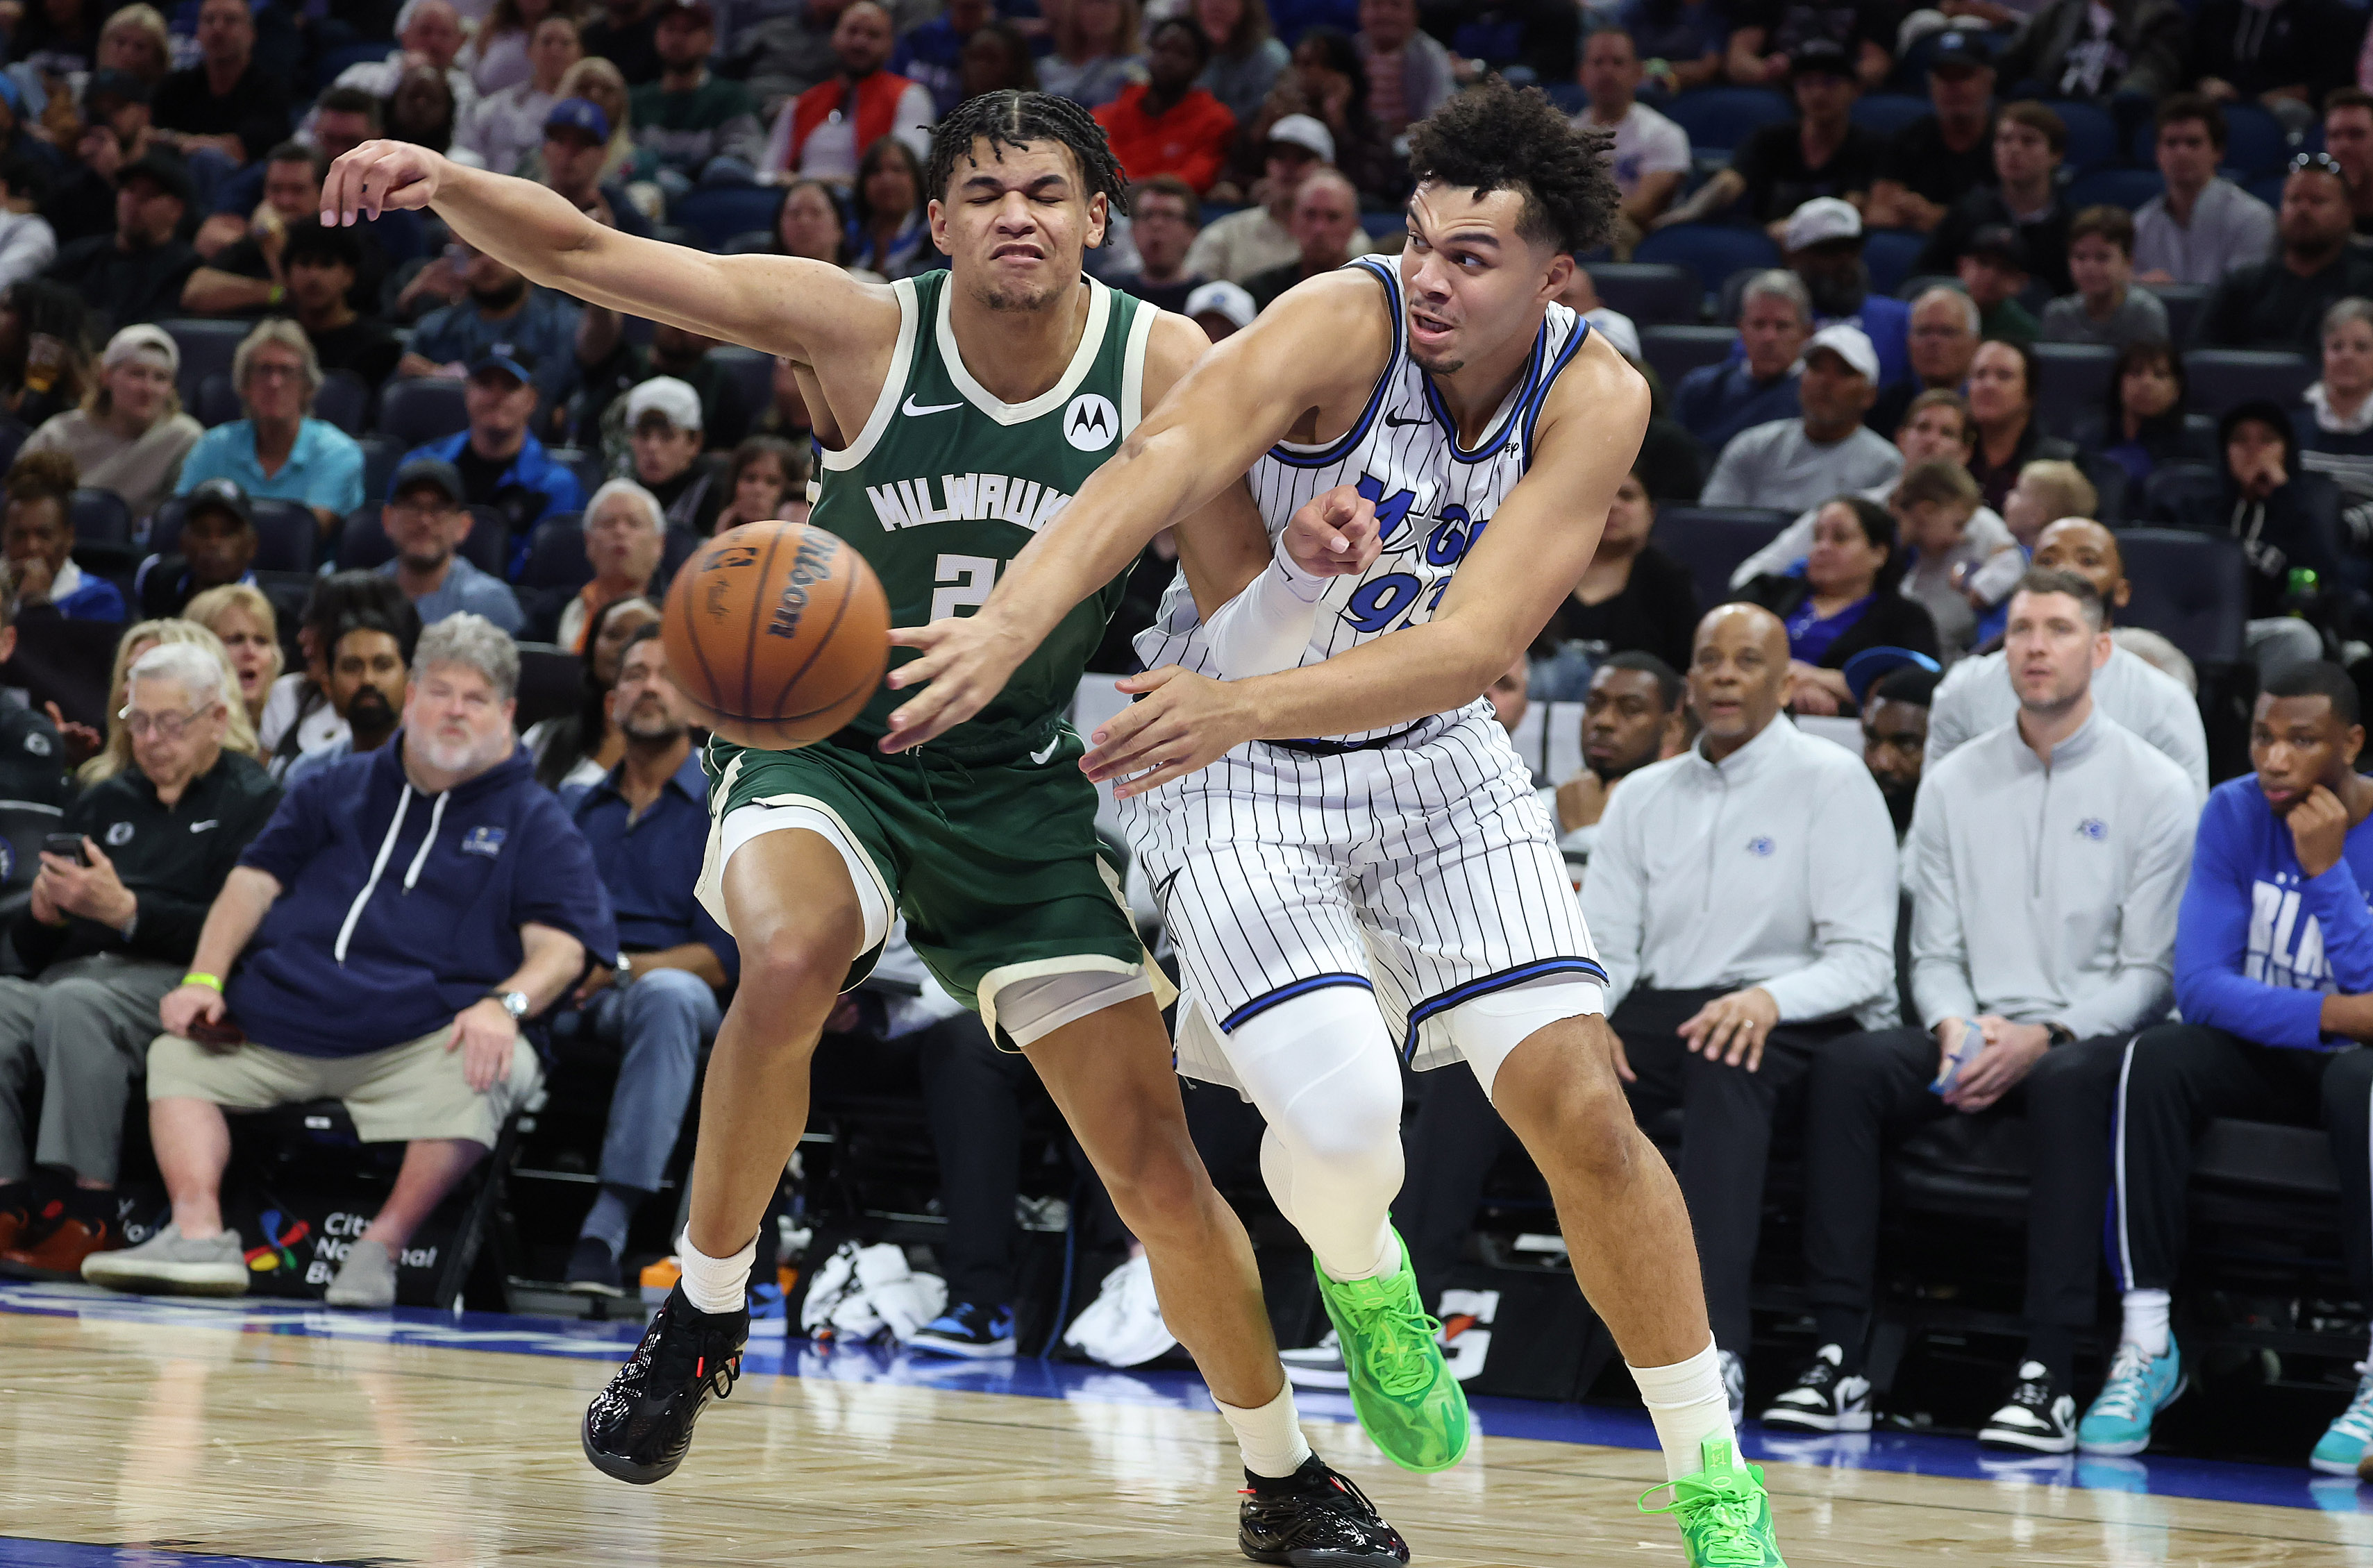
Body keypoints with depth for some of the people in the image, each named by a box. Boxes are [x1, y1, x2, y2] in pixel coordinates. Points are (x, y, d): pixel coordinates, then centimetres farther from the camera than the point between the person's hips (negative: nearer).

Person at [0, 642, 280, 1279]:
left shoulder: (255, 804, 9)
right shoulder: (103, 803, 28)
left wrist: (126, 911, -17)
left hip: (177, 982, -5)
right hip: (73, 968, 5)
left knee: (72, 1005, -37)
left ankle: (90, 1219, -38)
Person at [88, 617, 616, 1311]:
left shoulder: (533, 821, 12)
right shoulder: (337, 788, 23)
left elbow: (561, 946, -1)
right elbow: (256, 879, 18)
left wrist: (504, 1004, -22)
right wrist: (204, 978, 1)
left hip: (428, 1038, -4)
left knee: (497, 1071, -34)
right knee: (177, 1055, -8)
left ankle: (381, 1247, -32)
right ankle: (199, 1234, -25)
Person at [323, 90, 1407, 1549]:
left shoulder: (1167, 371, -12)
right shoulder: (861, 328, -16)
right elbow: (582, 251, -21)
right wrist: (446, 182, -41)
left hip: (1018, 782, 2)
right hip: (827, 747, -2)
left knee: (1159, 1169, 0)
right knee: (794, 955, -37)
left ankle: (1288, 1482, 22)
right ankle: (703, 1316, -15)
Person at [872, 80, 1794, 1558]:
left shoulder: (1595, 397, -17)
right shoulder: (1345, 326, -25)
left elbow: (1474, 645, -28)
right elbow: (1165, 460, -43)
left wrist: (1238, 704, -43)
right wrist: (1013, 620, -62)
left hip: (1433, 758, 3)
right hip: (1238, 775, -3)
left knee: (1579, 1104, -7)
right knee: (1345, 1125, -20)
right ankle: (1362, 1277, 19)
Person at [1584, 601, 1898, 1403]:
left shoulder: (1831, 782, 2)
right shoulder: (1643, 796, 18)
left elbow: (1864, 960, -7)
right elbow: (1603, 945, 12)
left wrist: (1770, 999, -27)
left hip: (1798, 1027, -5)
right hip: (1660, 1012, 5)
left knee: (1727, 1060, -41)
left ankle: (1713, 1347, -54)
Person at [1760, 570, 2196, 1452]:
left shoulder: (2155, 790, 1)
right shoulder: (1954, 784, 13)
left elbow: (2150, 972, -4)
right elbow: (1935, 950, 13)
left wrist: (2043, 1035, -19)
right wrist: (1955, 1030, -10)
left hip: (2090, 1041, -3)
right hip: (1976, 1034, 4)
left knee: (2069, 1082, -39)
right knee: (1847, 1066, -26)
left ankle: (2049, 1376, -42)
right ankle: (1839, 1361, -30)